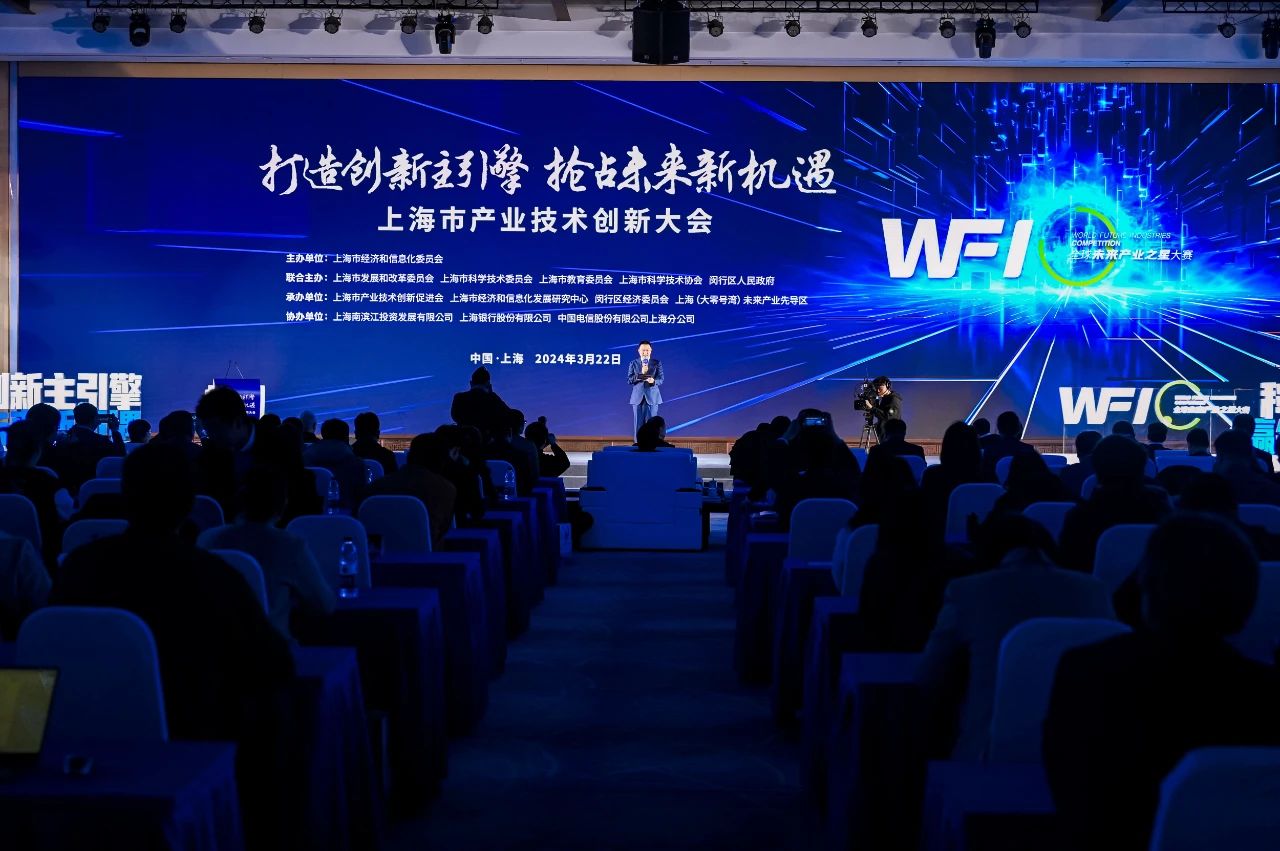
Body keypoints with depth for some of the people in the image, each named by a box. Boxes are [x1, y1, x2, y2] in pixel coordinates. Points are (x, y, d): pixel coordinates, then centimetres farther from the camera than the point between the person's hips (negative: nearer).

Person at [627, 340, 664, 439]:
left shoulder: (657, 363, 6)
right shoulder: (633, 363, 7)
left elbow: (661, 379, 0)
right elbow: (629, 380, -1)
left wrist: (653, 381, -23)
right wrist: (641, 374, -16)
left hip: (652, 397, -1)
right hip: (637, 397, 1)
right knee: (639, 424, 0)